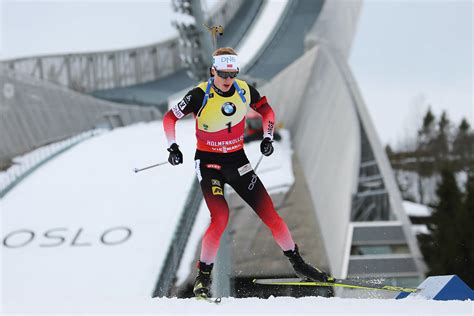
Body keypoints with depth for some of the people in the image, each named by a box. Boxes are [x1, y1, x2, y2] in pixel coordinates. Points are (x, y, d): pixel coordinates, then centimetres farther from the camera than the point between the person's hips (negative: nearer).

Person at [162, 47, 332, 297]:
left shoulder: (244, 91, -6)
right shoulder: (200, 95, -16)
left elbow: (266, 110, 12)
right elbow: (170, 118, -7)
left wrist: (268, 137, -1)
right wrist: (173, 147, -19)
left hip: (237, 161, 4)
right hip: (208, 163, -4)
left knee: (269, 213, 0)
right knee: (220, 217, -23)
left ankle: (298, 264, 16)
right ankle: (203, 277, -9)